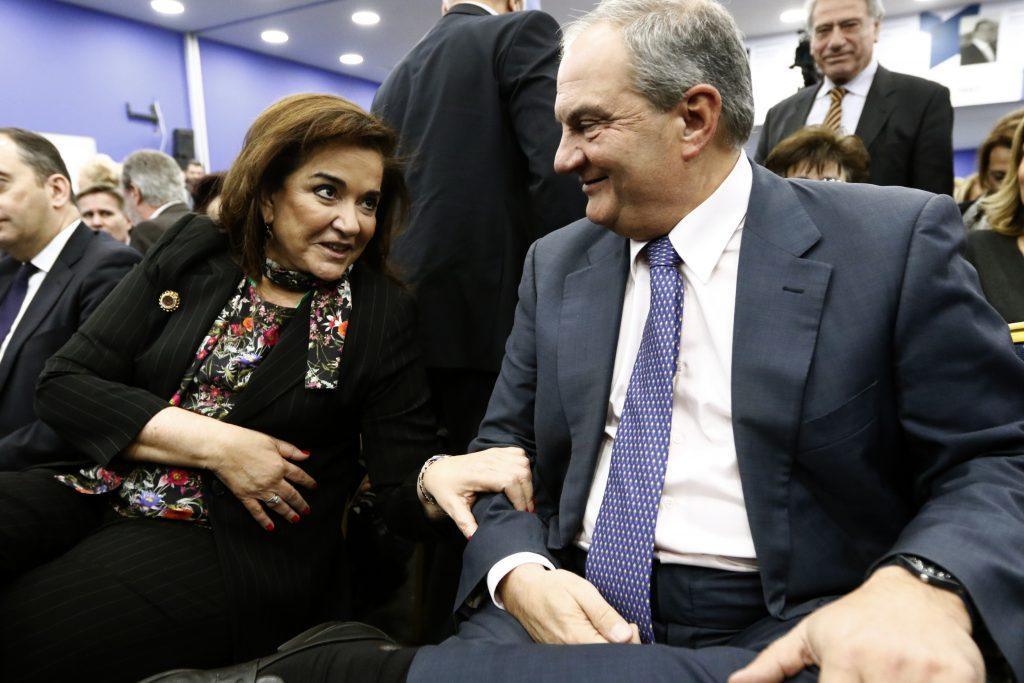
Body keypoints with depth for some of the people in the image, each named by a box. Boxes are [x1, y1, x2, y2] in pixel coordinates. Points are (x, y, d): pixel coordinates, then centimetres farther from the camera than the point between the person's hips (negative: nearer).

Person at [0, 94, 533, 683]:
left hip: (239, 545, -3)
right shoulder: (192, 255, 3)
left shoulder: (381, 315, -4)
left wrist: (443, 476, -32)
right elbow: (65, 384, -1)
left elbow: (401, 492, -6)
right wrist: (217, 444, -13)